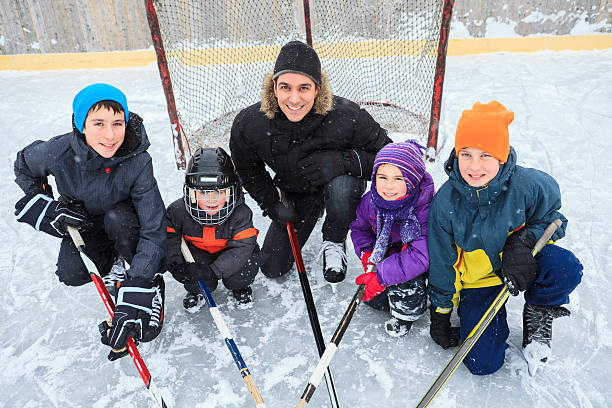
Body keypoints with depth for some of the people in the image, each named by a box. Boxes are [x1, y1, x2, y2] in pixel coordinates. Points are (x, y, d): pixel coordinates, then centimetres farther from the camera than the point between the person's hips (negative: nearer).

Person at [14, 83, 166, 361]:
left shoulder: (137, 162, -34)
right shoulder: (57, 152, -28)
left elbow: (153, 230, -36)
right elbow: (24, 167, 0)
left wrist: (137, 290, -43)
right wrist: (46, 207, -16)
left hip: (122, 216, -2)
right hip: (81, 221, 2)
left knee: (118, 219, -36)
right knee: (72, 274, -19)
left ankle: (153, 285, -14)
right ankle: (112, 261, 16)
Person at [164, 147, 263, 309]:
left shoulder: (240, 214, -29)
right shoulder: (178, 211, -23)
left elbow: (241, 248, -32)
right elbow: (168, 239, -12)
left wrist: (213, 270, -40)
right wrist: (175, 264, -28)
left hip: (227, 255, 0)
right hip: (196, 252, 0)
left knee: (251, 260, -28)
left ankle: (239, 286, 10)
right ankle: (195, 290, 12)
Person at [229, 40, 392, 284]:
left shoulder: (347, 117, -33)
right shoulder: (249, 124, -24)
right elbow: (248, 170, -3)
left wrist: (342, 161, -36)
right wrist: (273, 205, -7)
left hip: (339, 183, -2)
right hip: (293, 191, 3)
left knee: (342, 186, -41)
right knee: (273, 269, 7)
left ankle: (334, 242, -6)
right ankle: (313, 210, 31)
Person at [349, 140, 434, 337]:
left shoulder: (425, 209, -33)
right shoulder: (371, 201, -16)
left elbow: (420, 256, -36)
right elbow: (359, 227, 3)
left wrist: (382, 276, -39)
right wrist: (367, 252, -17)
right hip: (385, 252, 5)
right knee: (375, 299, -3)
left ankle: (406, 314, 2)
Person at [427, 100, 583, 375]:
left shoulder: (528, 185, -21)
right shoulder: (446, 201, -19)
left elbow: (551, 218, 0)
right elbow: (442, 263, -7)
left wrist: (523, 242, -24)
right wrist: (440, 314, 1)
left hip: (523, 264, 1)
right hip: (477, 279, 0)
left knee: (565, 269, -33)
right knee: (482, 363, -11)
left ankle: (538, 313, 2)